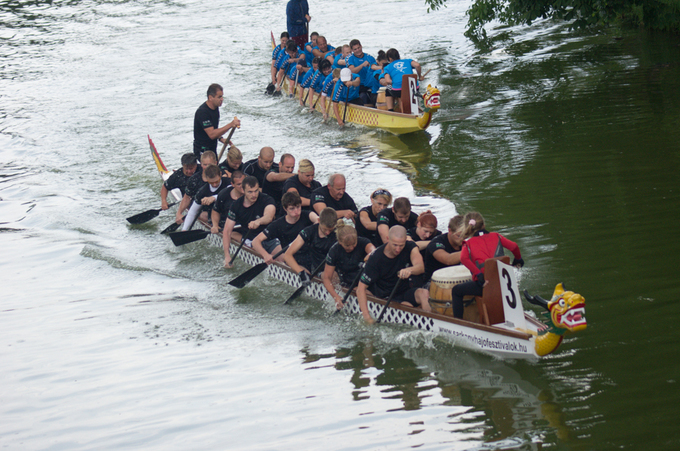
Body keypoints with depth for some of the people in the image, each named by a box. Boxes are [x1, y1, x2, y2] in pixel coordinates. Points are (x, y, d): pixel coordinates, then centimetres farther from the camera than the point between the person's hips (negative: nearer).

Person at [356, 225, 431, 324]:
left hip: (405, 292, 3)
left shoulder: (410, 247, -7)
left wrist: (409, 270, -51)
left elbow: (421, 267, -25)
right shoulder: (376, 258, -16)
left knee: (424, 293, -30)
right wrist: (366, 315, -27)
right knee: (408, 307, -33)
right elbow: (361, 287, -16)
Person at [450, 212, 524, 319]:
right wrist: (518, 260, 29)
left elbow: (464, 258, -10)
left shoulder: (468, 243, 10)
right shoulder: (496, 236, 18)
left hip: (484, 283, -4)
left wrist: (478, 274, -15)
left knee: (456, 291, 16)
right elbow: (514, 246, 10)